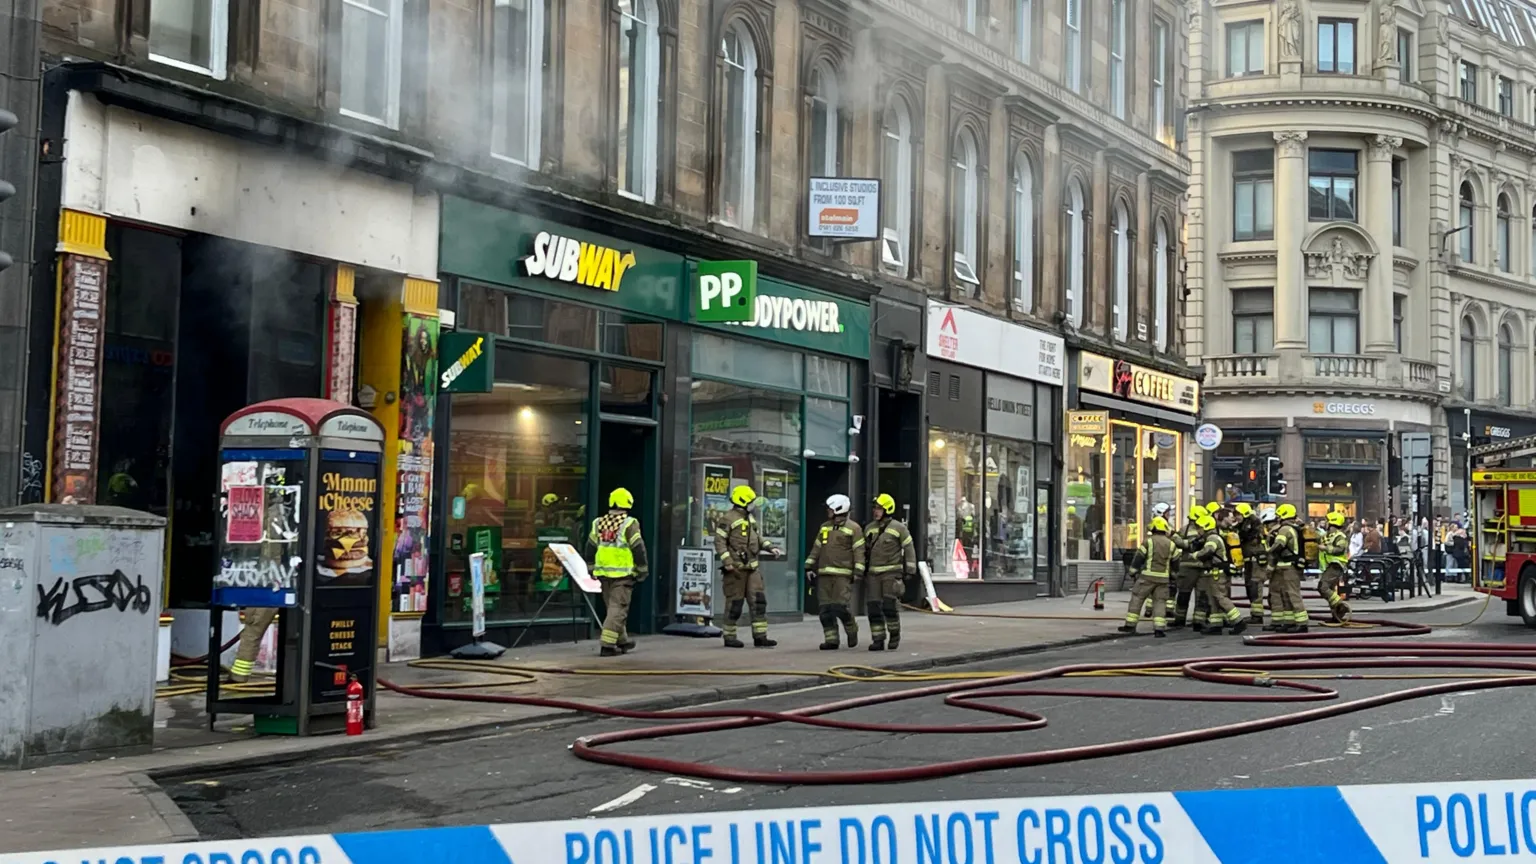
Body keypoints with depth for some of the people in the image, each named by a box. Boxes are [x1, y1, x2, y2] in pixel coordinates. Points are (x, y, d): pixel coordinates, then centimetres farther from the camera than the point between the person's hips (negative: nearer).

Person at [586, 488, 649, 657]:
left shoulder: (598, 523, 10)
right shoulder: (629, 524, -9)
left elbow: (590, 548, 15)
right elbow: (638, 548, -10)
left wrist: (592, 568, 24)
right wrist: (643, 569, 0)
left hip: (603, 572, 6)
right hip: (622, 573, -6)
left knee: (612, 607, 18)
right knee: (618, 608, -4)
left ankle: (622, 640, 28)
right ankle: (608, 644, -12)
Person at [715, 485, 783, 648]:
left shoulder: (751, 518, 17)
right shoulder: (728, 518, -9)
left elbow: (757, 538, 25)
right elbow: (719, 541, -13)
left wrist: (770, 548, 10)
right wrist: (727, 561, -22)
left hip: (751, 567, 8)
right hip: (735, 568, -8)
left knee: (759, 600, 1)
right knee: (735, 603, -2)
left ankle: (760, 636, 2)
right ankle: (729, 637, 9)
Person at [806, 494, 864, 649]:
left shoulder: (853, 528, -2)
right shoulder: (824, 527, 17)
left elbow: (859, 551, -6)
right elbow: (816, 548, 19)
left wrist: (858, 572, -14)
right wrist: (809, 567, 12)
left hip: (843, 574, -6)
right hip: (824, 574, 6)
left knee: (839, 607, -13)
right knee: (825, 609, 1)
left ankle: (852, 630, 13)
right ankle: (831, 639, 6)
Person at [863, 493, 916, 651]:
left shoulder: (899, 528, -3)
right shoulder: (869, 529, 12)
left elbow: (909, 549, -2)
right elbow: (865, 551, 20)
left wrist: (910, 570, -7)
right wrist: (860, 570, 18)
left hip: (891, 573, -5)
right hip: (873, 574, 5)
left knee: (890, 605, -12)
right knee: (873, 607, -2)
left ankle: (895, 634, 8)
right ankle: (878, 640, 2)